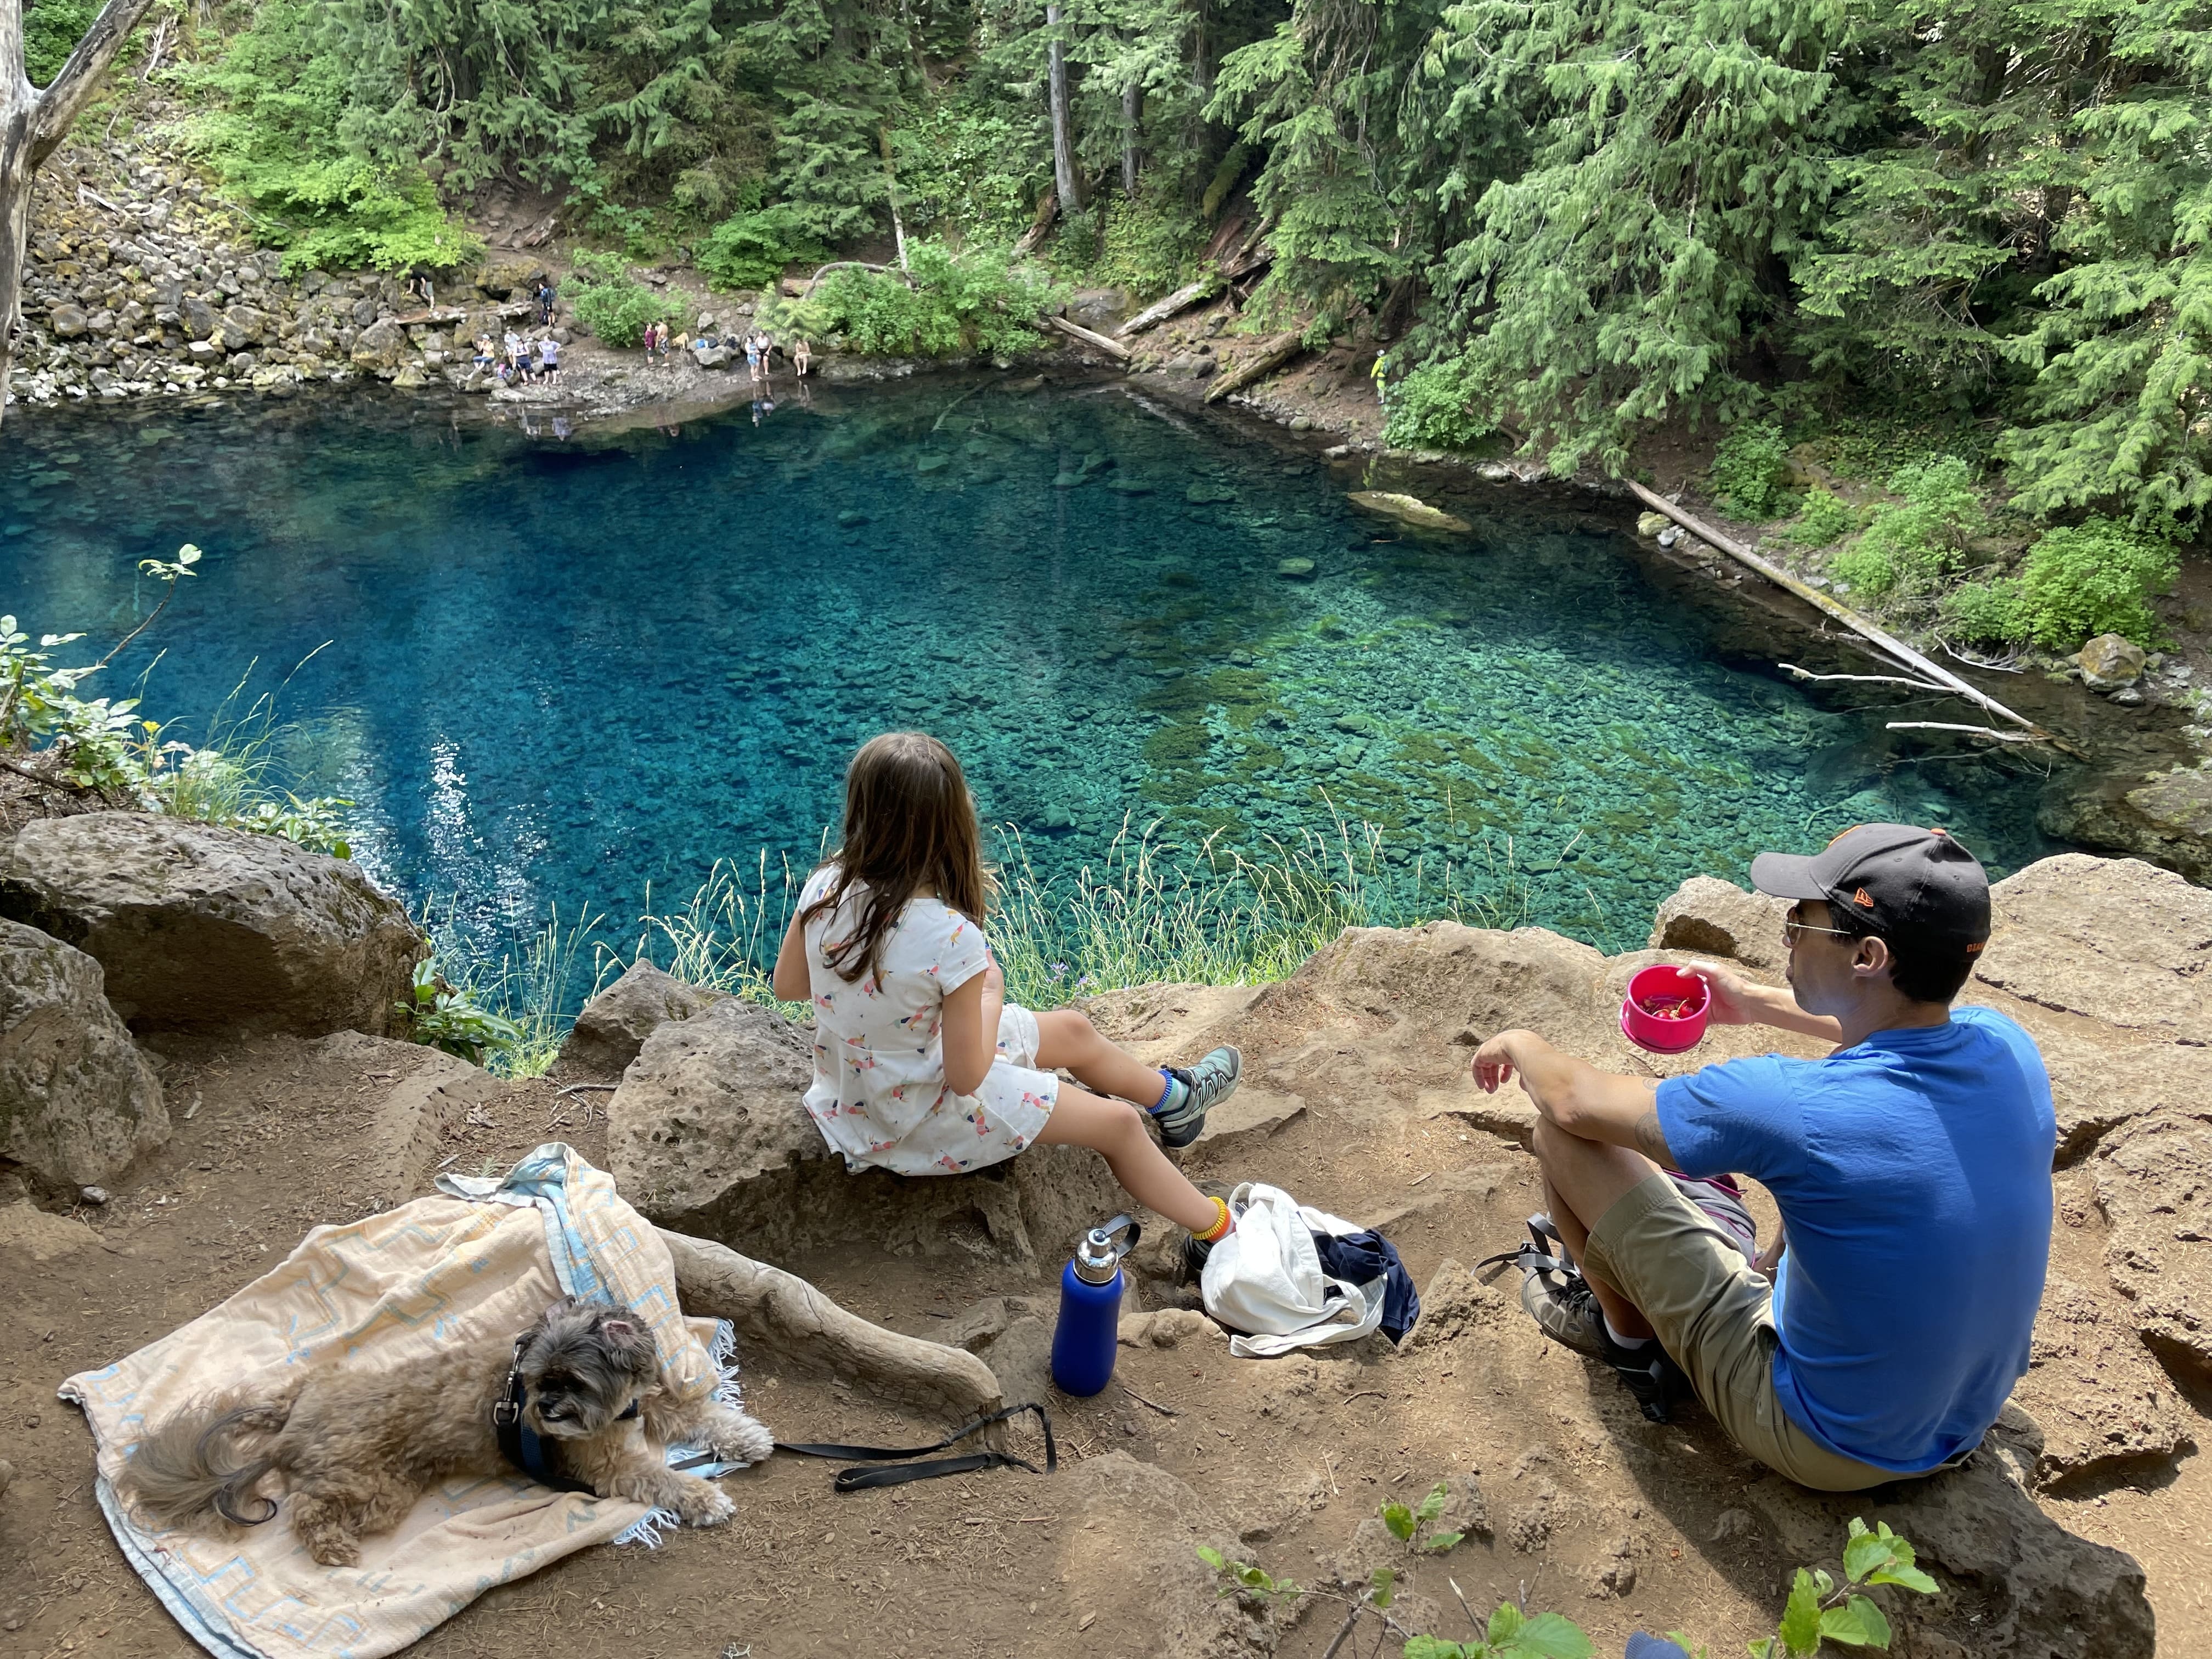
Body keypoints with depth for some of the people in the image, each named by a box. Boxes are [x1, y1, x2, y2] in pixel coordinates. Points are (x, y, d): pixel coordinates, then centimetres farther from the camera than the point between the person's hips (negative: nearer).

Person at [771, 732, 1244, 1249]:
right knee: (1119, 1123, 11)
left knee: (1073, 1030, 23)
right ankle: (1217, 1230, 32)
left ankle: (1174, 1098, 49)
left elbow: (787, 985, -1)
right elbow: (966, 1077, -25)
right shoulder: (952, 938, -36)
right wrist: (991, 992, -9)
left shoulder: (823, 887, -19)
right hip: (917, 1118, -7)